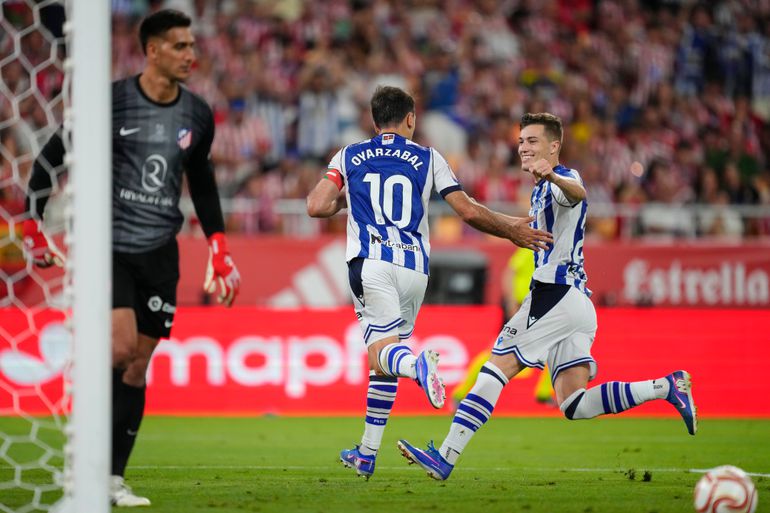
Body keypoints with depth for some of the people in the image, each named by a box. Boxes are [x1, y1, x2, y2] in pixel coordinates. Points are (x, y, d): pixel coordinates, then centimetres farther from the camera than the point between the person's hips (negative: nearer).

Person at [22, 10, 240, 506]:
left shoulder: (197, 115, 6)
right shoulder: (111, 101, -9)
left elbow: (202, 182, 21)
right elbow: (50, 158, 0)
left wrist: (219, 248, 17)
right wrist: (33, 226, 0)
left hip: (160, 252, 5)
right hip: (109, 244, -4)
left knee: (138, 365, 3)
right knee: (121, 345, -20)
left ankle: (113, 479, 9)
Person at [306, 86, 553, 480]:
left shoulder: (348, 157, 12)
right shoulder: (427, 158, 12)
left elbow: (316, 207, 2)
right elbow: (469, 211, 6)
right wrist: (512, 230, 21)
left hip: (370, 263, -2)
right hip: (414, 267, 2)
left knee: (381, 351, -12)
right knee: (386, 360, 15)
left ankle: (417, 365, -50)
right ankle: (366, 455, 16)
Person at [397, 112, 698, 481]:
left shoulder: (562, 180, -9)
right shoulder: (542, 189, 24)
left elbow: (577, 192, -36)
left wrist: (551, 176, -56)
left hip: (556, 295, -10)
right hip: (576, 301, 10)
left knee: (497, 367, -10)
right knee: (574, 406, 2)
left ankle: (445, 458, -12)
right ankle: (667, 387, 0)